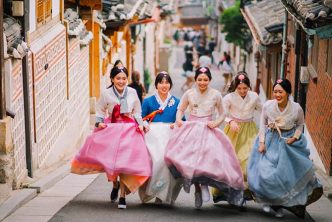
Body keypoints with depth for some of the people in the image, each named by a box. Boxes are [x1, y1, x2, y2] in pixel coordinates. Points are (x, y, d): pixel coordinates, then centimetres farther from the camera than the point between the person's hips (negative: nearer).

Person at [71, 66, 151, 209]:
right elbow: (100, 111, 8)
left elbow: (137, 112, 13)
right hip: (111, 129, 0)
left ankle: (122, 196, 0)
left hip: (129, 130, 0)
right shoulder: (106, 94, -2)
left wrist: (140, 124, -2)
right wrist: (99, 122, -9)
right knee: (110, 159, 1)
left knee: (125, 161, -8)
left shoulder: (132, 93, 3)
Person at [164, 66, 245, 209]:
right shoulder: (189, 94, 4)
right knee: (190, 157, -16)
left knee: (208, 155, -24)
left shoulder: (215, 95, 3)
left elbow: (222, 115, 14)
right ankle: (197, 188, 2)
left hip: (208, 130, 0)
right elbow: (180, 109, 17)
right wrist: (178, 119, -3)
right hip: (190, 129, 1)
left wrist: (216, 123, -5)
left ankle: (204, 184, -3)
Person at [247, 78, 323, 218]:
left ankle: (279, 205, 22)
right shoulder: (267, 105, -15)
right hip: (270, 141, 0)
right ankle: (268, 201, 22)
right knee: (266, 172, -5)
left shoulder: (297, 108, -16)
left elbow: (300, 124, 4)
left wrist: (295, 137, -11)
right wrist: (261, 142, -5)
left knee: (286, 174, 1)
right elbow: (262, 124, 0)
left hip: (289, 143, 0)